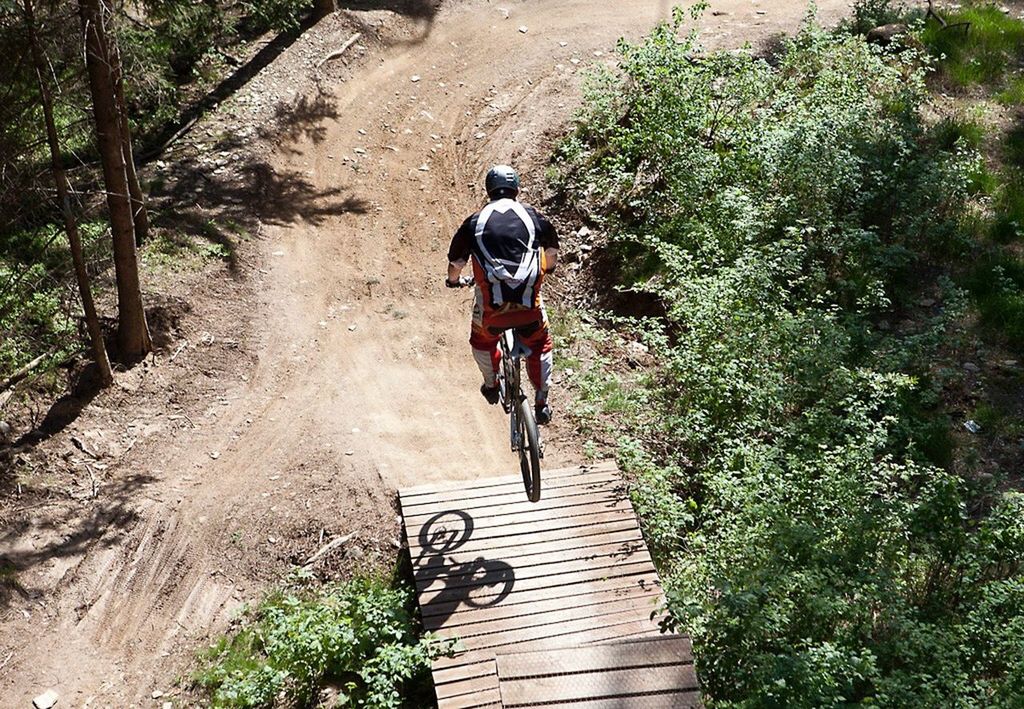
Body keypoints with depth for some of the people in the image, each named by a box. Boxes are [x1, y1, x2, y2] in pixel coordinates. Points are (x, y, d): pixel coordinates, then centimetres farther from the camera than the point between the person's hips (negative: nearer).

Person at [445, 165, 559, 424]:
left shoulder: (475, 222, 7)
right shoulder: (533, 216, 10)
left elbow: (456, 263, 14)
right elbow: (552, 252, 25)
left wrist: (454, 281, 37)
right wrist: (547, 269, 47)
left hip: (492, 308, 0)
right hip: (529, 305, 1)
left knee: (482, 342, 32)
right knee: (540, 345, 28)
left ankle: (491, 385, 47)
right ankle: (542, 403, 28)